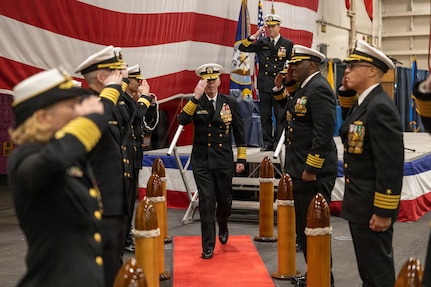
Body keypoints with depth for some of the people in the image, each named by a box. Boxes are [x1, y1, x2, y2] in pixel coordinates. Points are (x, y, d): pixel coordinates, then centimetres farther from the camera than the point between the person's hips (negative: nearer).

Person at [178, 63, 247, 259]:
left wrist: (241, 159, 4)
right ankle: (208, 246, 6)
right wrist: (196, 97, -26)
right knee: (206, 202, -4)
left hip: (224, 161, 1)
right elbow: (182, 120, -20)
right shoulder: (195, 103, 0)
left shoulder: (230, 103, 3)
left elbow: (239, 133, 7)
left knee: (225, 200, 10)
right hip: (202, 161, -1)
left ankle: (223, 226, 43)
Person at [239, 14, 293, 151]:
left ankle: (278, 143, 6)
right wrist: (254, 36, -5)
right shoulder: (261, 42, 10)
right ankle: (267, 143, 15)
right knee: (265, 116, 7)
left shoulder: (288, 44, 4)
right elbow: (242, 48, 5)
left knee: (280, 116, -1)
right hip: (264, 86, 3)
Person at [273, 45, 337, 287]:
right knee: (304, 225, 16)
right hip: (301, 169, 10)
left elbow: (324, 132, -23)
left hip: (314, 171, -10)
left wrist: (311, 169, -22)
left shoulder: (319, 88, -16)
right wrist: (281, 88, 12)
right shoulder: (305, 87, 14)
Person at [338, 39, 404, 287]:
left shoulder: (380, 107, -21)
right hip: (360, 204, 10)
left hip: (373, 208, -10)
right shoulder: (364, 103, 10)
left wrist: (384, 212, -22)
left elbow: (391, 166, -24)